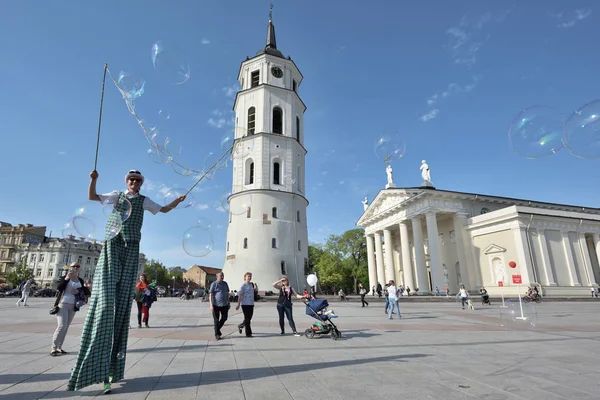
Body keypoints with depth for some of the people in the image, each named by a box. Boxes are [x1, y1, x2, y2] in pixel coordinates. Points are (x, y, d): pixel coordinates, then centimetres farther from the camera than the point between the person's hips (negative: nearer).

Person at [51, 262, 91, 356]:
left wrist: (79, 291, -10)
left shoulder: (80, 280, 9)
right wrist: (66, 278, -23)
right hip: (63, 304, -5)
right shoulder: (65, 277, -1)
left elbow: (87, 292, 9)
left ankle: (59, 347, 14)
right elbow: (58, 288, -15)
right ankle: (53, 348, -8)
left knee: (66, 327, 7)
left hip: (73, 306, 5)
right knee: (62, 326, -15)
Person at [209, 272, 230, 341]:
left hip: (224, 305, 5)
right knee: (216, 320, 3)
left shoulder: (225, 283, 9)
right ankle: (217, 334, 16)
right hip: (216, 305, -5)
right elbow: (210, 295, -9)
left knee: (224, 318, 7)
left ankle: (218, 329, 31)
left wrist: (228, 303, 15)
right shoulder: (214, 284, -6)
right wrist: (211, 305, -16)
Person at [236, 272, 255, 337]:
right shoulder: (243, 285, -8)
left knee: (249, 318, 14)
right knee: (247, 318, -1)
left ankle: (240, 326, 39)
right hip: (245, 304, -6)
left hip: (251, 304, 6)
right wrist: (238, 305, -11)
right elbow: (239, 295, -9)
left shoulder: (252, 284, 10)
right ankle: (248, 333, 8)